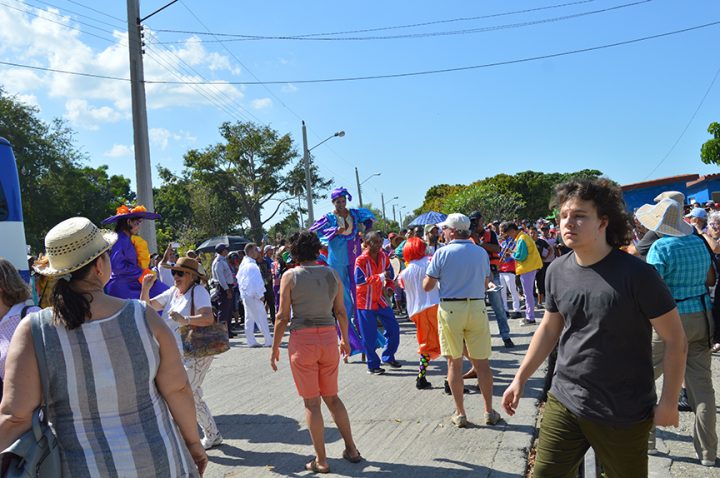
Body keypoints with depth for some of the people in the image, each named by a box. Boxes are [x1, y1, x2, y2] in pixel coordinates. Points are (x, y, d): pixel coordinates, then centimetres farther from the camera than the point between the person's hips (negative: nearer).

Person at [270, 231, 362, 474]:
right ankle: (351, 449, 25)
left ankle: (321, 461, 14)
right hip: (329, 338, 4)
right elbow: (341, 312, 8)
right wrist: (345, 340, 21)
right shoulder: (332, 274, 3)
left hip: (302, 340, -4)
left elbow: (283, 316, -6)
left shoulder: (290, 276, -6)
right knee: (332, 397, 20)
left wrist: (275, 348, 3)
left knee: (312, 403, 7)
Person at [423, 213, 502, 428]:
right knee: (482, 362, 9)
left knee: (454, 362, 7)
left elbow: (427, 286, -7)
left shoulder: (443, 253, -7)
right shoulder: (481, 252, 4)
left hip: (450, 309, -2)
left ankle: (460, 414, 12)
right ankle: (489, 412, 15)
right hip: (477, 307, 3)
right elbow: (485, 283, 13)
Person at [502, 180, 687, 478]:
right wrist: (520, 378, 11)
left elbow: (675, 341, -10)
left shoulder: (636, 274, -16)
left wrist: (668, 402, -8)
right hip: (564, 401, 4)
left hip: (624, 414, -4)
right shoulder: (557, 271, -1)